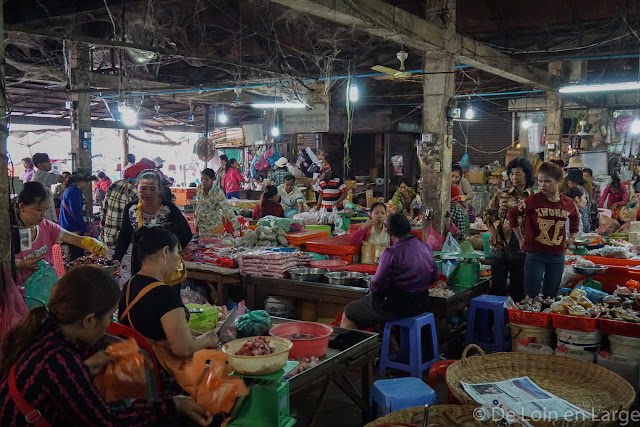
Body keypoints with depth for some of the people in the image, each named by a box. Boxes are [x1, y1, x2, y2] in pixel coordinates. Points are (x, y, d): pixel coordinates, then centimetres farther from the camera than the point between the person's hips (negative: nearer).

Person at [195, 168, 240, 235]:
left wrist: (237, 226, -32)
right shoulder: (199, 188, -5)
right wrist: (196, 222, 16)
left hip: (214, 227, -5)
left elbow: (227, 209, -26)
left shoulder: (218, 192, -21)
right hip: (201, 226, 5)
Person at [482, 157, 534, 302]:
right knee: (497, 288, 6)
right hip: (501, 247, 1)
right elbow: (487, 213, 15)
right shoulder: (501, 195, 4)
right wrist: (492, 229, -1)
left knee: (518, 290, 9)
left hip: (522, 250, -1)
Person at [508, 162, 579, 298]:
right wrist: (520, 239, 3)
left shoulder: (568, 203, 2)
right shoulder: (534, 200, -10)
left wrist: (572, 237, 17)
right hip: (535, 256, -3)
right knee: (531, 297, -1)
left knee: (550, 297, 13)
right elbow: (512, 214, 2)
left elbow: (575, 218, 26)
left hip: (557, 256, 4)